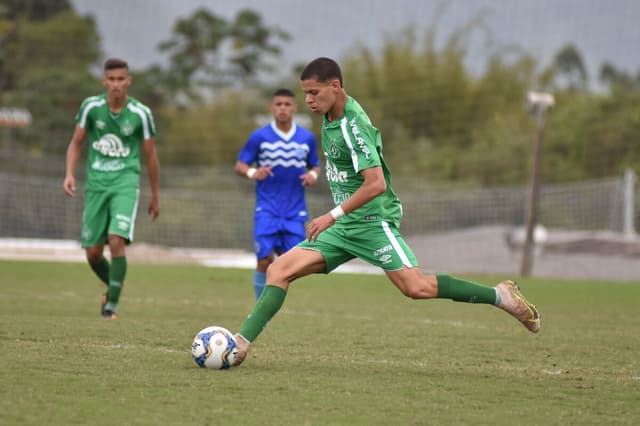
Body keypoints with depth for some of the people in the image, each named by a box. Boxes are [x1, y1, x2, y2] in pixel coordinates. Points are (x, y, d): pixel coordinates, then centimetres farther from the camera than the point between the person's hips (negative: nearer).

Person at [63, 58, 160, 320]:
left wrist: (155, 196, 10)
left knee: (116, 241, -22)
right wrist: (70, 173, -7)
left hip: (125, 183, -2)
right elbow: (76, 142, 10)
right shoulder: (91, 107, -2)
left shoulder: (140, 113, -5)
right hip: (96, 184, 3)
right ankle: (113, 286, 33)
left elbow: (150, 156, 5)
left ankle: (112, 303, -11)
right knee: (92, 252, 3)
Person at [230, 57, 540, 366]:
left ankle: (500, 295, -5)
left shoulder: (353, 126, -18)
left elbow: (376, 184, -26)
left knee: (417, 288, -18)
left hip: (372, 221, -9)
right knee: (279, 271, -3)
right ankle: (241, 344, -7)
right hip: (344, 226, 9)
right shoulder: (329, 117, 9)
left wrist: (332, 216, -24)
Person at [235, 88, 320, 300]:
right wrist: (252, 172, -21)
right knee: (265, 260, -10)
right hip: (267, 210, -2)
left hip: (295, 212, 2)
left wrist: (313, 175, -8)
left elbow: (315, 166, 16)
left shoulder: (307, 138, 5)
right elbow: (239, 166, 1)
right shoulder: (259, 137, -2)